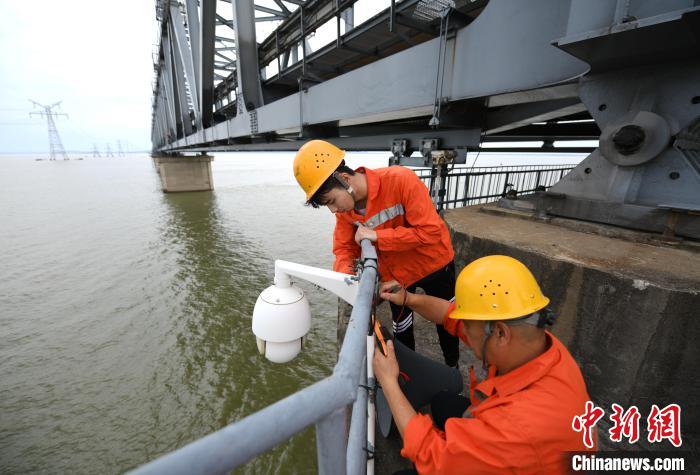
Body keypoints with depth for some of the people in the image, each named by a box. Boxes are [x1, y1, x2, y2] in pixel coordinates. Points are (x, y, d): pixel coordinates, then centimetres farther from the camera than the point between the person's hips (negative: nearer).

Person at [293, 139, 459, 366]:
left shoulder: (401, 179, -33)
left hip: (433, 262, -2)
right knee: (401, 327, 19)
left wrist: (377, 236, -35)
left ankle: (453, 368, 49)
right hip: (395, 273, 3)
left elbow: (431, 231, -33)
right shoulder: (344, 208, -16)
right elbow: (344, 248, -12)